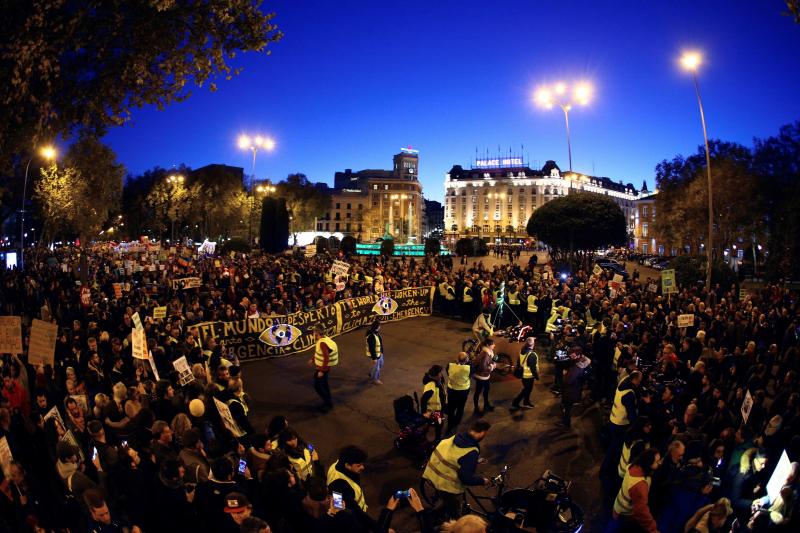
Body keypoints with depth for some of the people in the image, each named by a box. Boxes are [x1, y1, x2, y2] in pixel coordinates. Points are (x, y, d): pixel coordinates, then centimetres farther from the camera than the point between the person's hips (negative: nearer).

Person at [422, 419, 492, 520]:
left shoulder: (455, 437, -3)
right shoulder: (472, 452, -25)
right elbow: (466, 477, -25)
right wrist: (482, 481, -8)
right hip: (447, 485, -7)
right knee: (454, 515, 18)